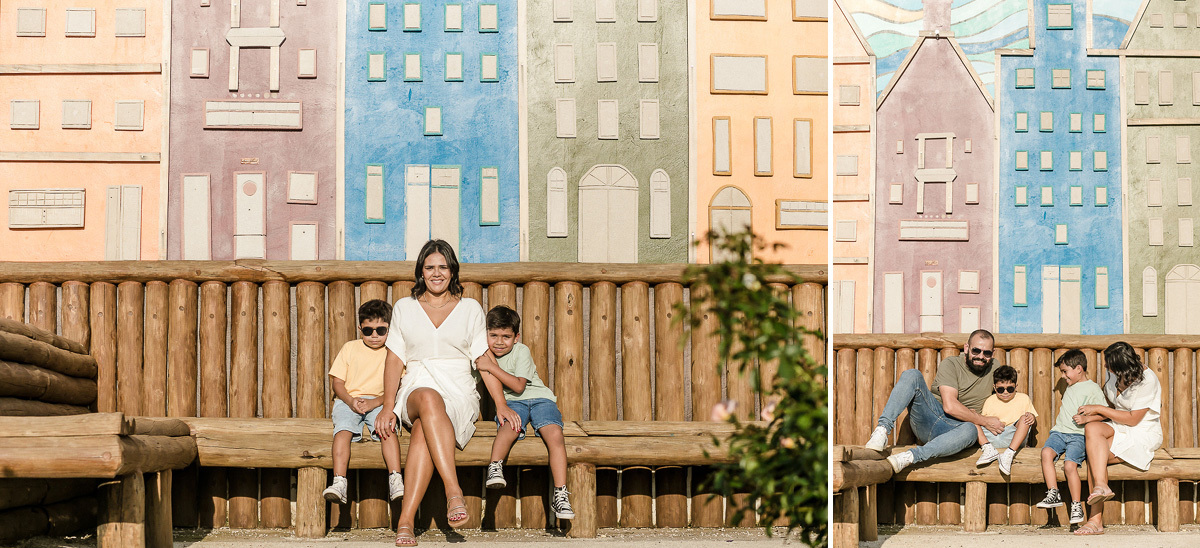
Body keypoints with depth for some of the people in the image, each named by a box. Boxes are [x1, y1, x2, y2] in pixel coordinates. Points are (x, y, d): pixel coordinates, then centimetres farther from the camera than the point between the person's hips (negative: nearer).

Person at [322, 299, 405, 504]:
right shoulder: (349, 348, 13)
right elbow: (337, 382, 9)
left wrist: (374, 402, -16)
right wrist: (351, 401, -12)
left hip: (379, 402, 0)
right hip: (348, 401, 0)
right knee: (343, 429, -31)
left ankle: (395, 480, -40)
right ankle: (339, 483, -42)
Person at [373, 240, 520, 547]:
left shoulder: (470, 309, 15)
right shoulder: (404, 308, 16)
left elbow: (485, 359, 10)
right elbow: (395, 359, 10)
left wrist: (501, 404, -2)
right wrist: (388, 405, -4)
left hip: (460, 395, 0)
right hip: (416, 390, 0)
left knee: (424, 430, -36)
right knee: (429, 400, -40)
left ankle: (405, 521, -45)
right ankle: (454, 491, -52)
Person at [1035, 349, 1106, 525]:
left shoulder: (1093, 389, 2)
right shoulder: (1070, 387, 25)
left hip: (1079, 435, -6)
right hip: (1060, 431, 6)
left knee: (1070, 464, -26)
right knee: (1046, 451, -25)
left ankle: (1076, 505, -15)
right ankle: (1053, 494, -27)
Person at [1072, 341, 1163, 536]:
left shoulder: (1147, 381, -17)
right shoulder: (1115, 376, 4)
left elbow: (1132, 419, -16)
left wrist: (1098, 409, -14)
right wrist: (1089, 417, -5)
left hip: (1144, 434, -6)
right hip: (1118, 429, 6)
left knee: (1093, 453, -29)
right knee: (1092, 429, -29)